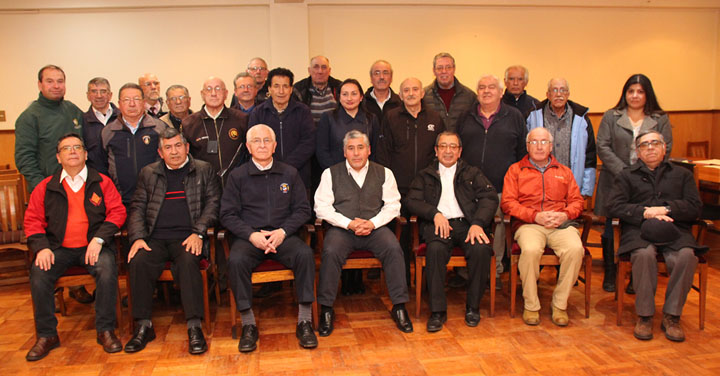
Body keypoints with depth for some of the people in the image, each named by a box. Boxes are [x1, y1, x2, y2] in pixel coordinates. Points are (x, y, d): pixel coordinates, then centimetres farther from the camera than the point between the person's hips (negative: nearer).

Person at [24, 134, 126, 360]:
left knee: (107, 269, -30)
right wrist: (41, 248, -7)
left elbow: (117, 212, 0)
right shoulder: (46, 187, 11)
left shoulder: (102, 182, 7)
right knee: (39, 273, -24)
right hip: (59, 248, 2)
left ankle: (105, 331, -15)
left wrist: (98, 240, -13)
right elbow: (32, 220, 9)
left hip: (92, 247, -2)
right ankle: (46, 335, -7)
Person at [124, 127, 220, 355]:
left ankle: (194, 327, -28)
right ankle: (143, 326, -14)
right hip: (155, 238, 3)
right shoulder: (148, 173, 19)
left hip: (187, 237, -2)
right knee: (138, 262, -26)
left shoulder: (204, 170, 13)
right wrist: (138, 237, -4)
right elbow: (137, 208, 13)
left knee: (188, 262, -33)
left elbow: (213, 203, 4)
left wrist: (198, 233, -10)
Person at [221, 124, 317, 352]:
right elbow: (228, 214, 4)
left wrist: (283, 231, -9)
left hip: (283, 236, 1)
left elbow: (302, 209, 8)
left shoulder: (289, 173, 12)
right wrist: (251, 235, -12)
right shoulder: (237, 176, 9)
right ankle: (248, 325, -18)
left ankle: (304, 321, -20)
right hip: (249, 236, 0)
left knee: (305, 254, -30)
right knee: (236, 260, -32)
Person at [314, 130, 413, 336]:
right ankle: (326, 309, -17)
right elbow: (322, 208, 0)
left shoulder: (383, 173, 11)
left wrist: (373, 223, -11)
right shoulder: (331, 173, 7)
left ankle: (399, 307, -15)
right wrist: (349, 223, -12)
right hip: (341, 228, -1)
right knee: (331, 252, -31)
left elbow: (392, 205, 7)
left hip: (374, 228, 1)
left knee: (394, 248, -27)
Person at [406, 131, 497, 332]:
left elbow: (490, 197, 6)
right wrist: (435, 214, -10)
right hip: (438, 224, 0)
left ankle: (473, 307, -10)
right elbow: (412, 201, 9)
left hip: (467, 223, 1)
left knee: (481, 249, -31)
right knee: (435, 249, -34)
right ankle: (437, 310, -22)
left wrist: (478, 223, -13)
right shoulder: (425, 176, 23)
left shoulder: (473, 174, 22)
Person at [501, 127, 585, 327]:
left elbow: (577, 201, 18)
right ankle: (531, 305, -16)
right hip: (529, 224, -2)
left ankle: (560, 304, -12)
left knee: (575, 249, -30)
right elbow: (507, 202, 4)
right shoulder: (516, 170, 16)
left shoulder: (564, 171, 25)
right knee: (531, 250, -35)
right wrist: (535, 216, -9)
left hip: (561, 224, 2)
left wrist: (565, 214, -6)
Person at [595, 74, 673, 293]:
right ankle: (610, 274, 18)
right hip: (614, 182, 0)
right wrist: (624, 172, -12)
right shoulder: (611, 117, 7)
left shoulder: (661, 120, 9)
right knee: (611, 229, 5)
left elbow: (665, 150, 3)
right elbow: (603, 147, -1)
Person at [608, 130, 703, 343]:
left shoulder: (682, 174, 24)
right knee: (644, 254, -35)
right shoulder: (627, 176, 21)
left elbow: (695, 207, 10)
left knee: (686, 256, -32)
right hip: (639, 231, -1)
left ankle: (672, 316, -18)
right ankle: (644, 316, -21)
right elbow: (614, 206, 5)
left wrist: (665, 209, -6)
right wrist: (645, 213, -7)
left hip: (676, 232, 1)